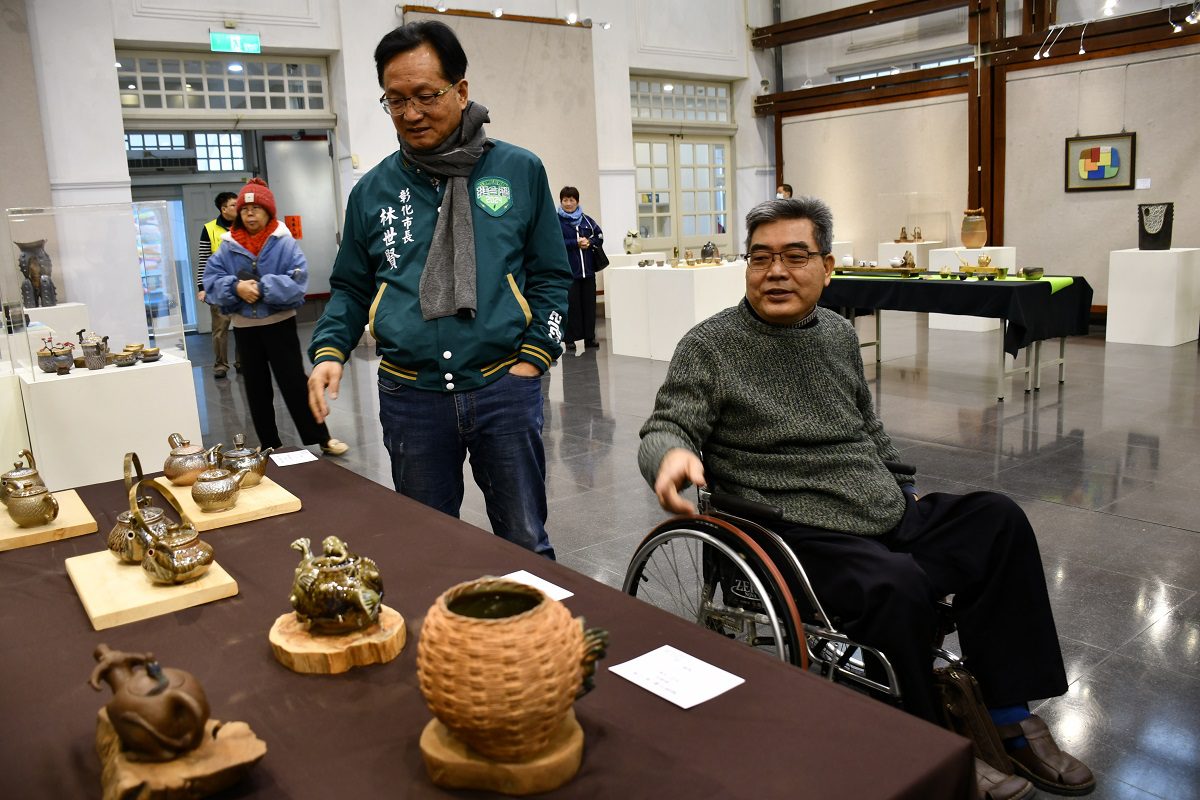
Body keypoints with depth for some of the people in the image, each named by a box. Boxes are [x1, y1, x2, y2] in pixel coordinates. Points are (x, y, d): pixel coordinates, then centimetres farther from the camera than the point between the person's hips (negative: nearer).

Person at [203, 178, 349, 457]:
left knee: (294, 382, -1)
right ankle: (268, 444, 24)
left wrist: (262, 288, -25)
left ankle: (321, 438, 10)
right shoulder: (228, 246, 1)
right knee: (256, 387, 12)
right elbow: (210, 281, -4)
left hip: (280, 324, -4)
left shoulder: (284, 242, -8)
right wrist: (236, 288, -22)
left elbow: (297, 281, -17)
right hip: (244, 327, 4)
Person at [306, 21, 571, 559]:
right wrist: (329, 352, -3)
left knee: (526, 545, 8)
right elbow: (350, 287, 14)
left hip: (503, 388, -1)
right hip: (410, 398, 2)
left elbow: (550, 275, 6)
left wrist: (533, 358, -5)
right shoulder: (372, 191, 7)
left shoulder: (520, 171, 3)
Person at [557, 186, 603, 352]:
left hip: (588, 270, 4)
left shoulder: (586, 220, 12)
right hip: (568, 271, -4)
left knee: (589, 304, 7)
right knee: (571, 306, -3)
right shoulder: (556, 221, -1)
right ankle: (570, 339, 5)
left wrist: (589, 242, -7)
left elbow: (600, 237, 13)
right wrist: (576, 243, -14)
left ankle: (589, 337, 16)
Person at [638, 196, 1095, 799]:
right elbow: (663, 429, -12)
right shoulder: (709, 348, -5)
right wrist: (672, 454, -35)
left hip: (890, 520, 8)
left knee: (999, 519, 1)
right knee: (897, 585, -32)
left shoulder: (839, 335, 14)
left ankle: (1011, 719, 6)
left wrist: (902, 490, 26)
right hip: (800, 538, -8)